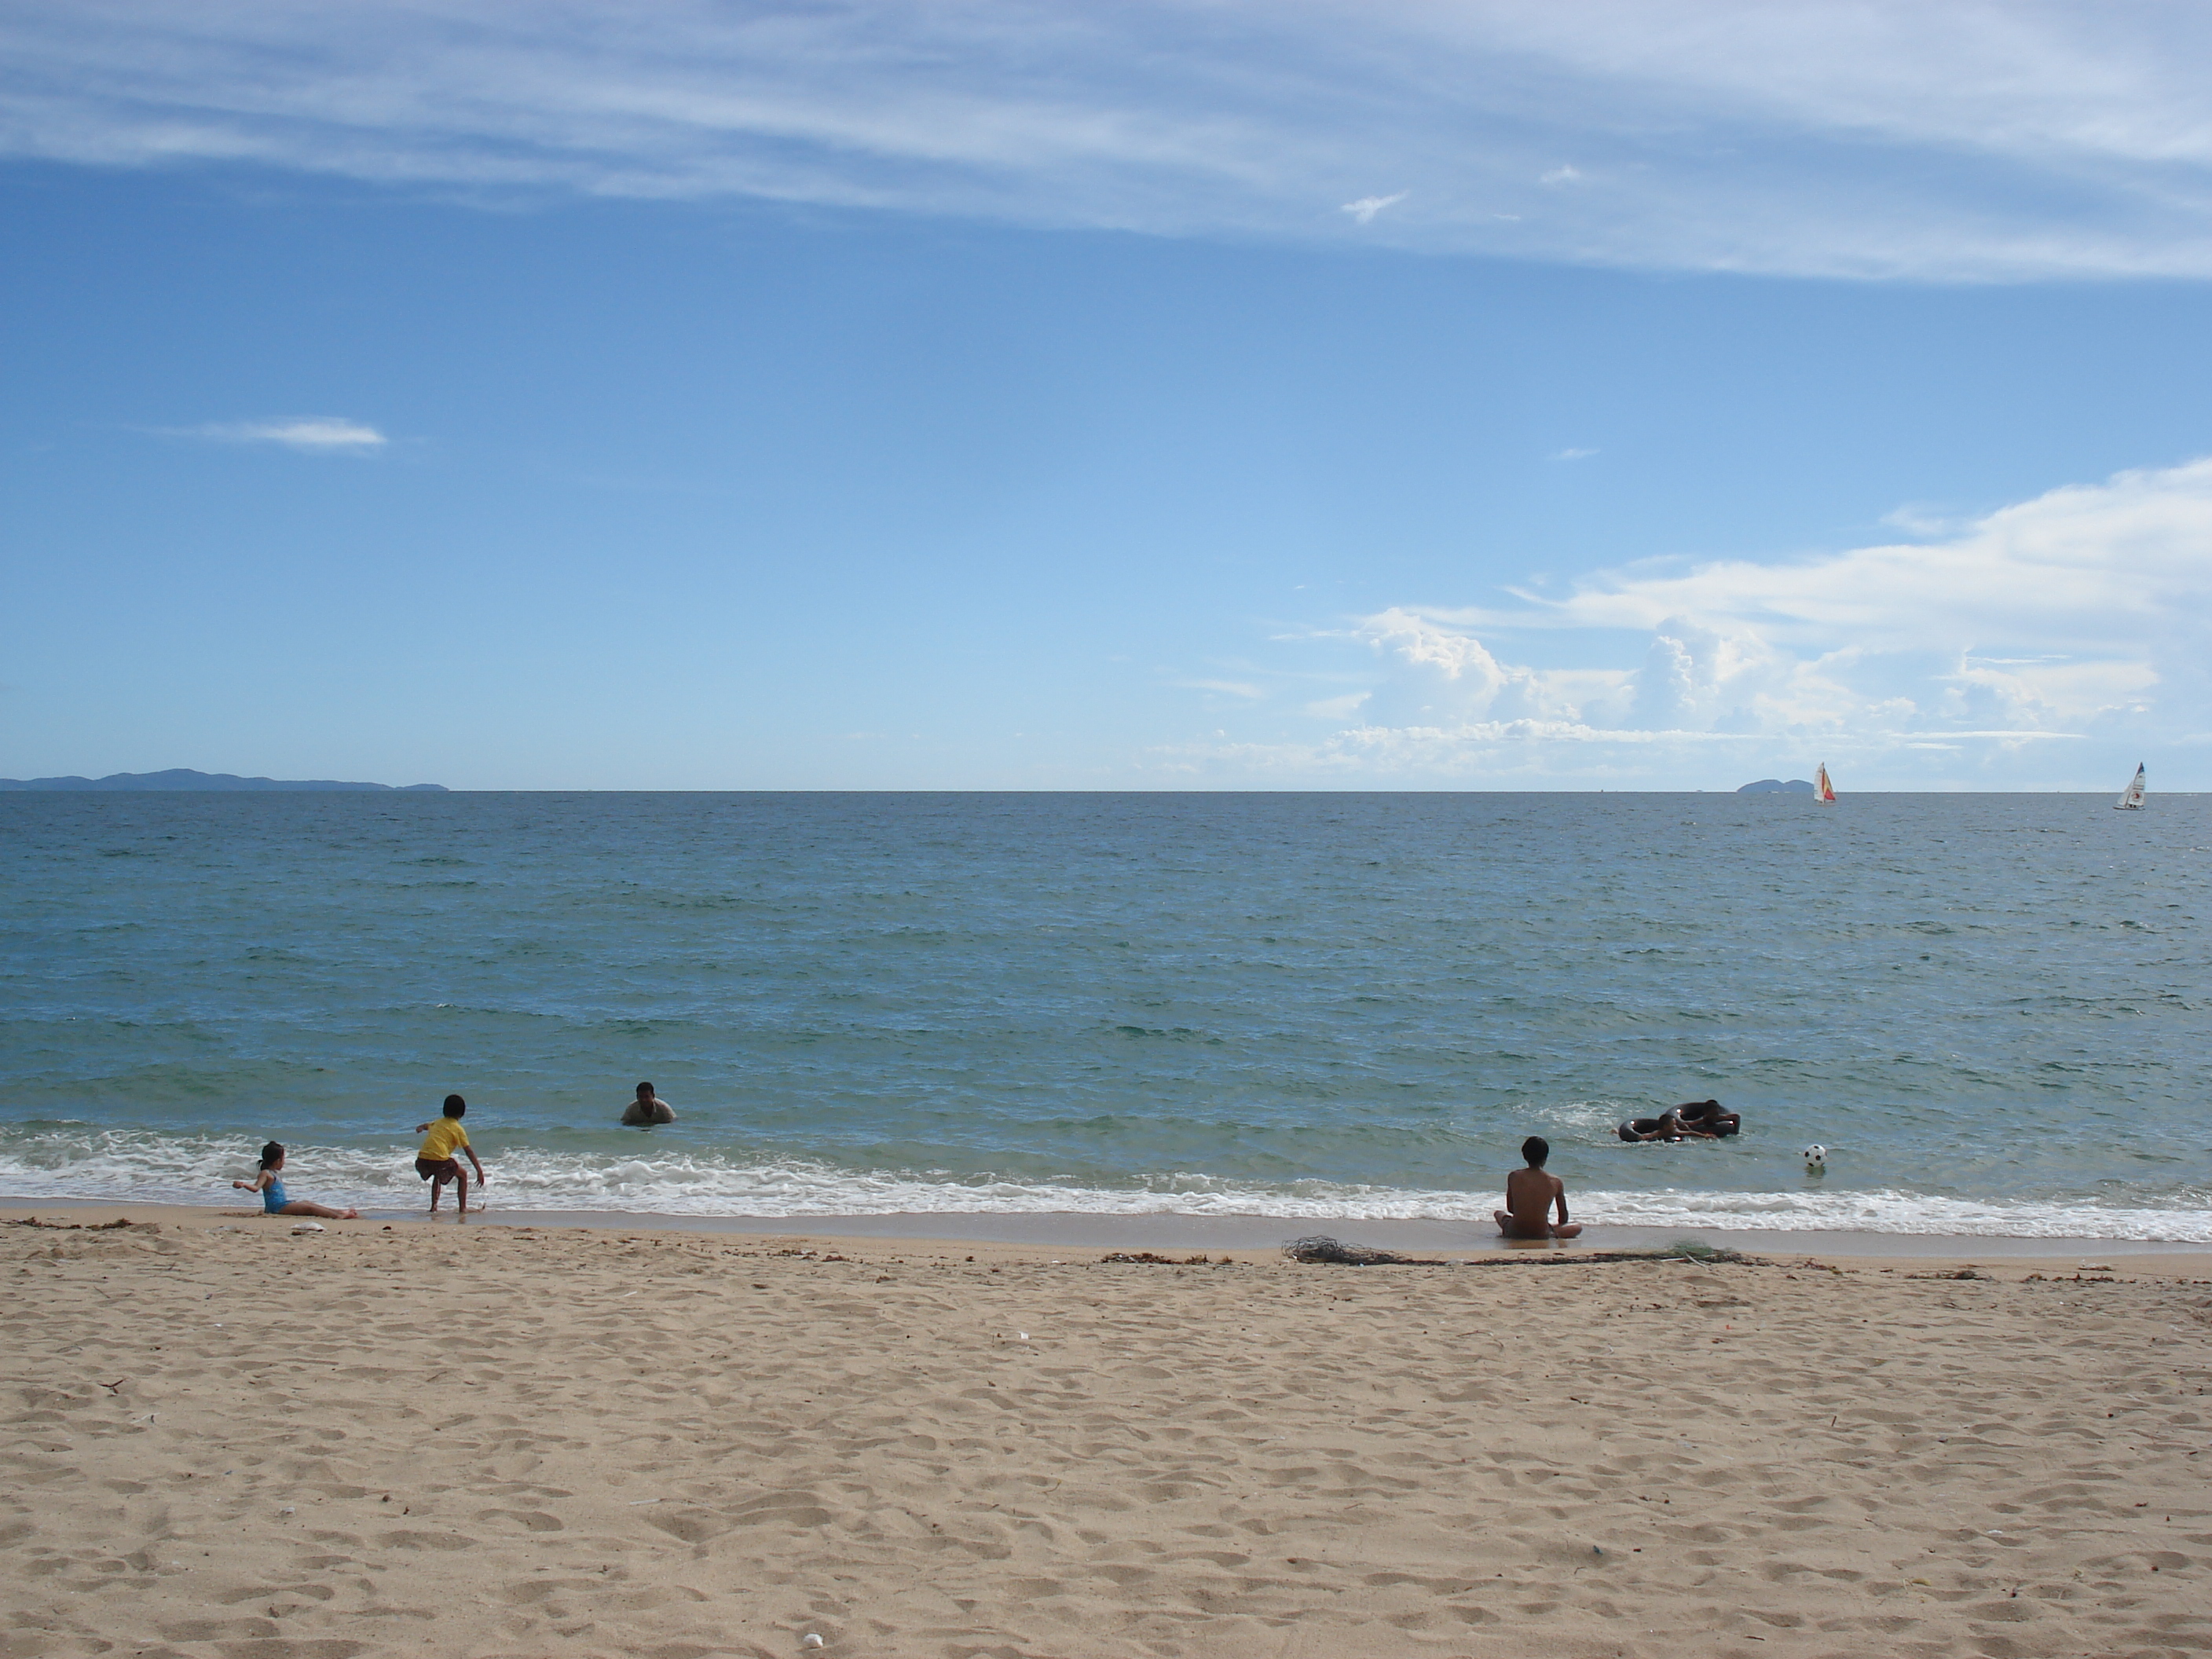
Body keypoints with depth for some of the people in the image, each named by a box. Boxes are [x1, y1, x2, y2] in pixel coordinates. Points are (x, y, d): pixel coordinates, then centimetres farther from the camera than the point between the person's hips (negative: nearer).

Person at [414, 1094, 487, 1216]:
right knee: (462, 1175, 18)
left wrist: (420, 1128, 63)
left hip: (421, 1161, 6)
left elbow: (426, 1126, 45)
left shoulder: (437, 1123, 21)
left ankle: (434, 1206, 31)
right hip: (440, 1160, -6)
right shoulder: (457, 1129, 6)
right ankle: (463, 1208, 12)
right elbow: (469, 1151, 4)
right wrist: (479, 1171, 5)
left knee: (438, 1175, 37)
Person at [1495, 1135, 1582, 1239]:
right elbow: (1563, 1217, 7)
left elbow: (1510, 1208, 7)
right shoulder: (1556, 1181, -4)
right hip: (1542, 1236, -1)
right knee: (1577, 1227, 22)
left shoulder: (1514, 1177, -3)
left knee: (1499, 1214, 34)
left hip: (1515, 1234, 1)